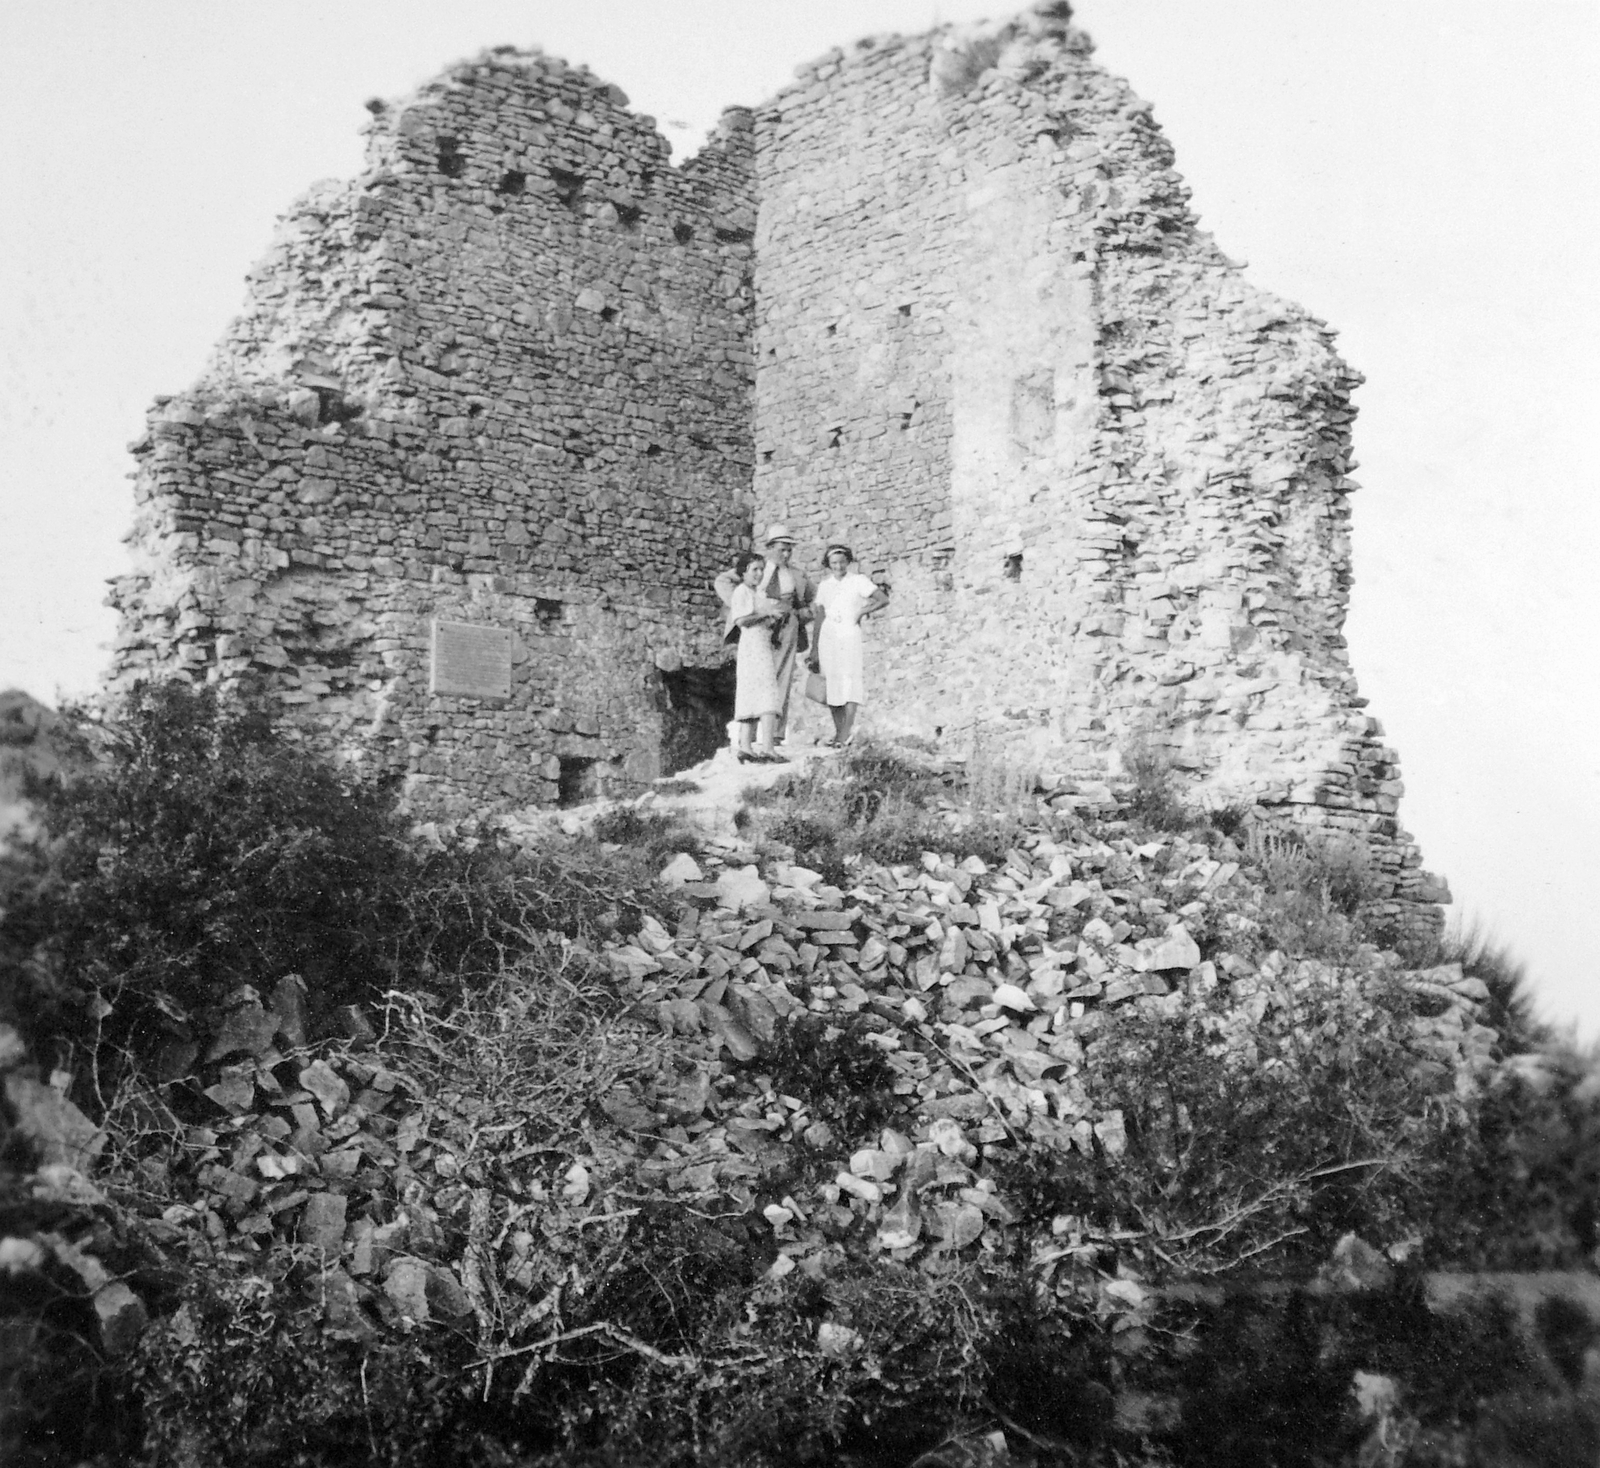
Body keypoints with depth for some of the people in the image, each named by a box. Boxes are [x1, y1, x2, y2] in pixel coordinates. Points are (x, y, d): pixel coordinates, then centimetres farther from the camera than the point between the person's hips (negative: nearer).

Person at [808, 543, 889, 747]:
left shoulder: (857, 581, 2)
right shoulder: (825, 585, 14)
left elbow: (884, 599, -4)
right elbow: (819, 618, 16)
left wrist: (861, 612, -8)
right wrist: (814, 649, 14)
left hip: (850, 632, -4)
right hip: (828, 636, 4)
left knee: (851, 681, -12)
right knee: (832, 685, 0)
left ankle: (846, 732, -18)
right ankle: (839, 732, 5)